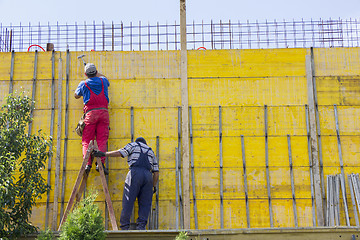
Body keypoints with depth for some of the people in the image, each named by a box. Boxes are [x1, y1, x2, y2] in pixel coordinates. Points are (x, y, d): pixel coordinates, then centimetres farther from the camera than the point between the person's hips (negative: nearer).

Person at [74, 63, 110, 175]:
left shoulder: (83, 84, 9)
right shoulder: (103, 81, 14)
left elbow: (76, 95, 28)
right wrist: (97, 73, 55)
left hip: (90, 112, -1)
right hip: (103, 111, 2)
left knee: (87, 140, -1)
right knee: (102, 139, -3)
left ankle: (87, 163, -17)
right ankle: (100, 163, -17)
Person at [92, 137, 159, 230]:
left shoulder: (133, 145, 21)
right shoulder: (151, 151, 32)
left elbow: (120, 153, 3)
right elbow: (156, 172, 25)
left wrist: (104, 154, 8)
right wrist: (154, 186, 31)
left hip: (135, 173, -4)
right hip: (148, 175, 4)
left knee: (128, 202, -4)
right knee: (144, 204, 4)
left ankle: (124, 227, -7)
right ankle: (141, 227, -7)